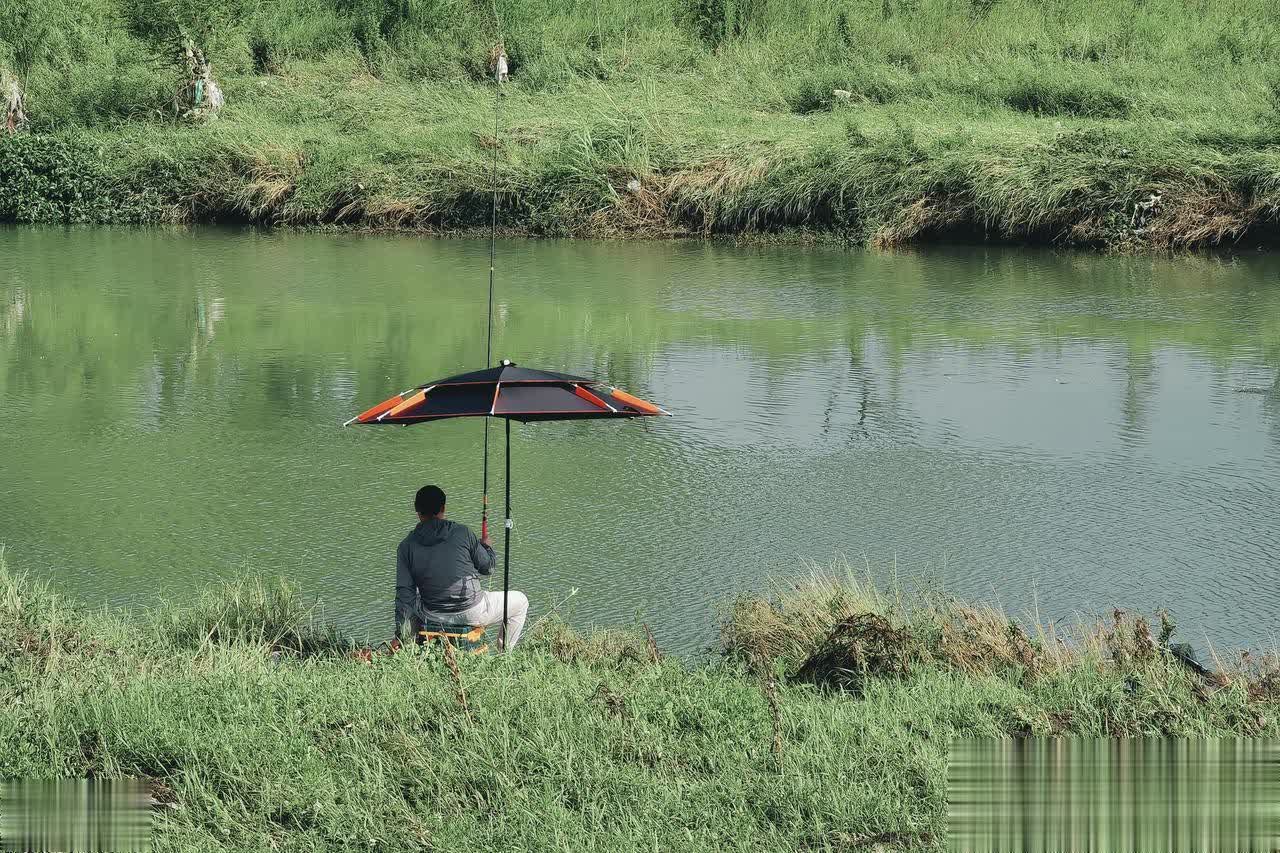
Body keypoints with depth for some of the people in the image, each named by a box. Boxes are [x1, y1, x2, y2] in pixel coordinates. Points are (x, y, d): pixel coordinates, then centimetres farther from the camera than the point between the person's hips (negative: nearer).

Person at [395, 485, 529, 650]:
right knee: (520, 601, 21)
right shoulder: (462, 533, -9)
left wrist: (399, 635, -1)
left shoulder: (406, 546, -4)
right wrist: (487, 547, 25)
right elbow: (487, 568, 2)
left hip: (433, 617, 3)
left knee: (413, 603, 38)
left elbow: (404, 593, -5)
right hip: (471, 613, -3)